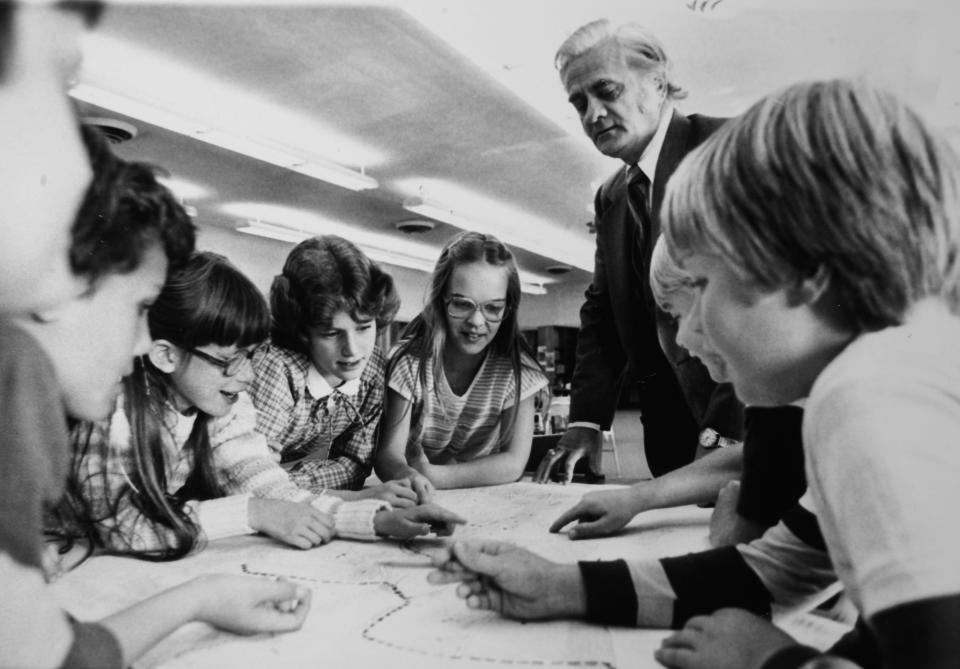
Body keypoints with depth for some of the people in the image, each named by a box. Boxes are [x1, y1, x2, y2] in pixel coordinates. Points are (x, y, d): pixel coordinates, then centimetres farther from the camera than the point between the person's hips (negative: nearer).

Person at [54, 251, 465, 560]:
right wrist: (250, 513, -30)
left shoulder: (226, 403, -9)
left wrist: (382, 520, -26)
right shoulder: (111, 407, -25)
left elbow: (273, 492, -14)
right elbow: (122, 529, -27)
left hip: (164, 566, 4)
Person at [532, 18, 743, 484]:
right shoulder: (610, 198, 12)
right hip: (670, 420, 6)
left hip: (746, 412, -6)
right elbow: (602, 309, 11)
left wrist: (724, 426, -24)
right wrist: (586, 418, -1)